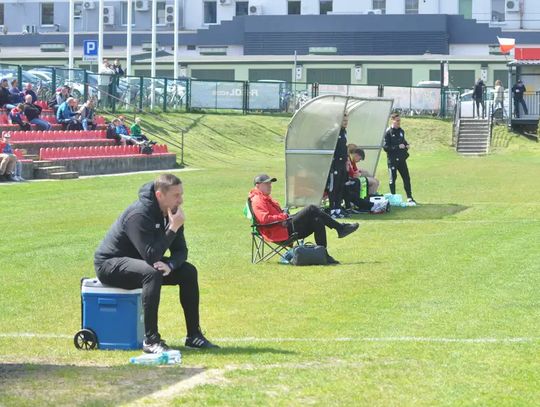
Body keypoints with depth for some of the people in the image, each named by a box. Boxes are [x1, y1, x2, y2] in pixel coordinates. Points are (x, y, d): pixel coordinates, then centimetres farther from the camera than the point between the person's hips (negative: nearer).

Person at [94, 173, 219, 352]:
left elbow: (181, 251, 0)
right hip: (109, 265, -9)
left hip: (139, 262, 9)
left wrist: (169, 265, -22)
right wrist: (173, 228, -32)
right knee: (152, 273, -37)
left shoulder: (171, 212, -2)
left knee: (188, 271, -3)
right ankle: (151, 340, -33)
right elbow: (151, 256, -33)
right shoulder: (139, 214, -28)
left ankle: (194, 336, 1)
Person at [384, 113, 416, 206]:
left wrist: (406, 145, 3)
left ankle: (410, 198, 9)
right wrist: (398, 147, -20)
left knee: (406, 178, 3)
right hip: (392, 159, -6)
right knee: (393, 178, 3)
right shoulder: (388, 132, -9)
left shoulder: (401, 131, 11)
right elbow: (385, 147, -14)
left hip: (402, 159, 6)